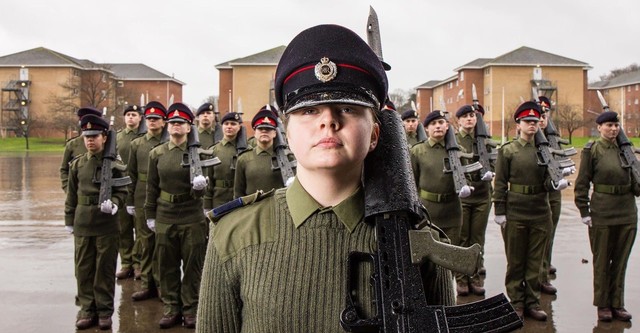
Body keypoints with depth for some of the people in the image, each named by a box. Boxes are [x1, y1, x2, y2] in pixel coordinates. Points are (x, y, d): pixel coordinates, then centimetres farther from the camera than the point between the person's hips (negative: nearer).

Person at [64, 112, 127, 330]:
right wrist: (69, 220, 11)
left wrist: (113, 203, -21)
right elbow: (72, 195, 11)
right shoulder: (77, 164, 6)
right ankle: (87, 308, 19)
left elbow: (122, 192, -2)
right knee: (83, 269, 7)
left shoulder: (114, 164, -3)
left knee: (105, 269, 5)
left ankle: (105, 310, 16)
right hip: (82, 225, 3)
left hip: (107, 224, -3)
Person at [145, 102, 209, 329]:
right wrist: (150, 215, 7)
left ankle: (191, 308, 17)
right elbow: (152, 187, 9)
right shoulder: (157, 154, 4)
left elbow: (198, 194, -6)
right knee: (167, 265, 8)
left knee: (192, 265, 5)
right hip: (165, 218, 2)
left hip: (193, 218, -2)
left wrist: (199, 186, -28)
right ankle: (172, 308, 20)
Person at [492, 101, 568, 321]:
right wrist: (500, 212, -8)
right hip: (515, 212, -3)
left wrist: (557, 184, -20)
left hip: (540, 212, 3)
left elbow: (548, 181, 3)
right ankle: (516, 302, 17)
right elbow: (500, 183, -3)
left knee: (535, 260, 9)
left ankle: (532, 302, 20)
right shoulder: (507, 151, -2)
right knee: (515, 260, 6)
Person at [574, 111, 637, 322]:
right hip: (602, 213, -4)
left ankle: (617, 303, 21)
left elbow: (634, 179, 16)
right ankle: (603, 305, 17)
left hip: (627, 212, 4)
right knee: (602, 261, 5)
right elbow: (582, 184, -3)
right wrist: (584, 212, -8)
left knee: (621, 260, 10)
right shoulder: (592, 150, -3)